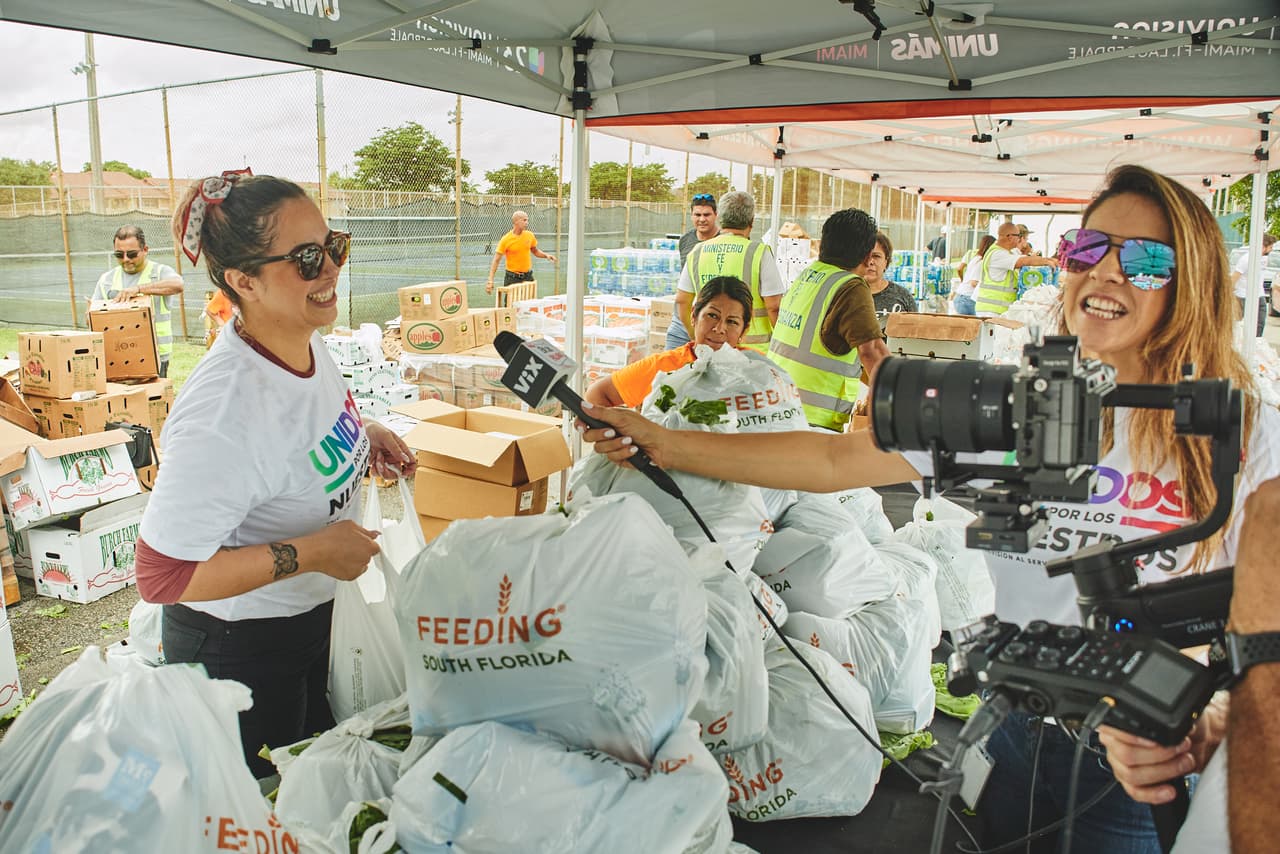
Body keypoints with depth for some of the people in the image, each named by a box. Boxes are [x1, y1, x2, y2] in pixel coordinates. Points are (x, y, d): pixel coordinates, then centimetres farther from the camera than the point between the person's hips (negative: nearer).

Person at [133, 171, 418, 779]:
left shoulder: (305, 344, -10)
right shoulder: (225, 414, -36)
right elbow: (160, 575, -31)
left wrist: (362, 436, -4)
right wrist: (311, 552, -30)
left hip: (311, 616, 8)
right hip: (235, 649, -7)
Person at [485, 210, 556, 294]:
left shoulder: (530, 235, 2)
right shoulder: (506, 240, -11)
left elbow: (535, 251, 20)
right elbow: (496, 261, -10)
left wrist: (546, 255, -1)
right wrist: (490, 281, -18)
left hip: (528, 277, 4)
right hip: (512, 278, -4)